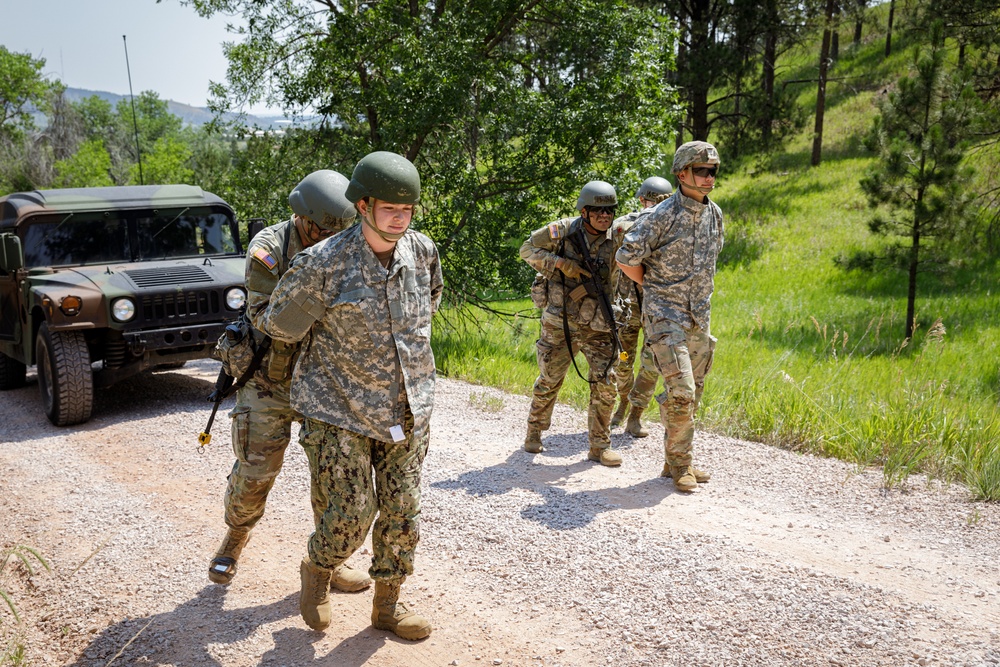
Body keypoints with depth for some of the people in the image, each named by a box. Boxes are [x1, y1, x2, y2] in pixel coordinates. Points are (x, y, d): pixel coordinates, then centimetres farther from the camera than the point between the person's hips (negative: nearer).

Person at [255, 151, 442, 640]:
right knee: (352, 514, -4)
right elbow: (279, 326, -4)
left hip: (408, 411, 5)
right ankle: (317, 569, 29)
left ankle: (387, 605, 28)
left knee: (402, 513, 9)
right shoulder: (324, 264, -18)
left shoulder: (423, 252, -3)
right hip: (342, 411, -5)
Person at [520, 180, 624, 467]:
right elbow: (528, 249, -1)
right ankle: (534, 432, 31)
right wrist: (560, 263, -15)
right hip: (560, 323, -2)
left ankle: (600, 445, 8)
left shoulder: (614, 241, -2)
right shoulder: (563, 231, -8)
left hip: (597, 326, 2)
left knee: (605, 383, -5)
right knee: (549, 381, 9)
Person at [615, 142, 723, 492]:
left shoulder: (714, 214, 8)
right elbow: (626, 258, -10)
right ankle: (678, 463, 1)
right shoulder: (661, 217, -14)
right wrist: (653, 287, 3)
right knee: (680, 392, -15)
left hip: (699, 317, 7)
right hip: (665, 316, -7)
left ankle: (677, 460, 24)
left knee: (692, 395, 12)